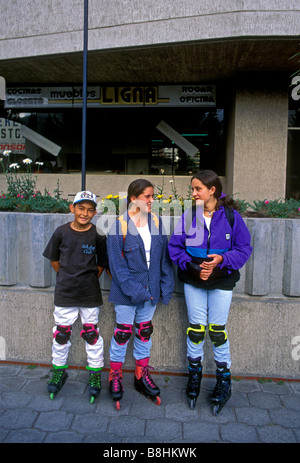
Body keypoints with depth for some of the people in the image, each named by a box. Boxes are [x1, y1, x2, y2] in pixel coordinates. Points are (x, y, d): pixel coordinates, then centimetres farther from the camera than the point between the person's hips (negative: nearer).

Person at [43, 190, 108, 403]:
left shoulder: (98, 235, -8)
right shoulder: (62, 232, -4)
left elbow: (102, 263, 2)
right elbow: (53, 259, 8)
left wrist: (89, 279, 0)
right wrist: (67, 277, 9)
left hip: (90, 294, -1)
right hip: (64, 293, 2)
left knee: (92, 334, 9)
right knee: (61, 333, 13)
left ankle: (95, 374, 27)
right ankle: (59, 371, 35)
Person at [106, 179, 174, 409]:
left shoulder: (156, 222, 1)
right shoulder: (120, 226, -13)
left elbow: (164, 257, 5)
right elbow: (117, 265, -13)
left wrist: (166, 286, -1)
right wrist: (135, 290, -17)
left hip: (150, 289, 5)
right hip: (126, 291, -4)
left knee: (145, 331, 17)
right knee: (123, 332, 8)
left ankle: (142, 375, 33)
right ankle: (115, 376, 28)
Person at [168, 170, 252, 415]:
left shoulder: (231, 216, -8)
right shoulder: (188, 216, -4)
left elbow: (244, 249, -5)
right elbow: (175, 247, -2)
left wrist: (222, 259, -21)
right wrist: (192, 266, -16)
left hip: (222, 282, -2)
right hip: (193, 281, 2)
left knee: (217, 330, 6)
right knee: (195, 328, 10)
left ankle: (224, 381, 26)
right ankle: (194, 374, 31)